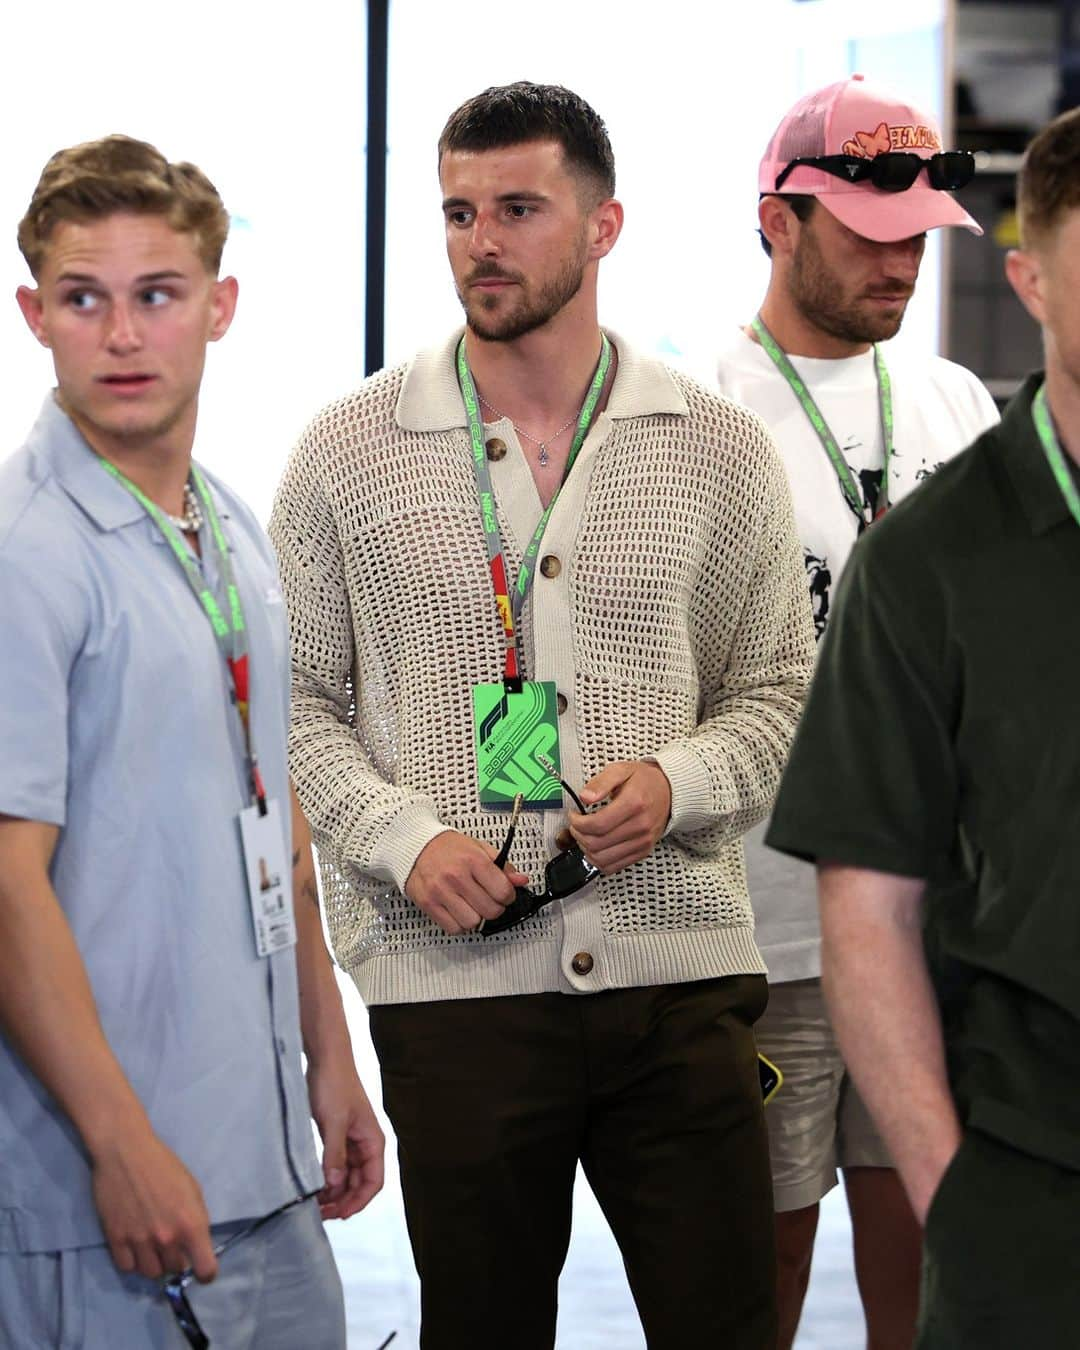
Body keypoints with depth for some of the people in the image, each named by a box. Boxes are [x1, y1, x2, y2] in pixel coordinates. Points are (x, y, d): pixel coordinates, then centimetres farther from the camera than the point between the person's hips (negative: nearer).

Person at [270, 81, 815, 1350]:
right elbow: (297, 700, 7)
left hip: (678, 969, 1)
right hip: (451, 974, -1)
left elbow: (776, 689, 12)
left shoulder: (719, 452, 7)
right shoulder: (348, 452, 5)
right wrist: (406, 840, -9)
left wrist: (677, 783, -8)